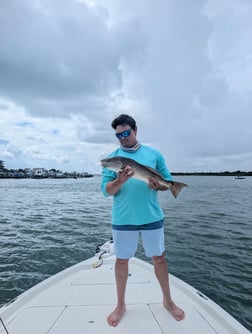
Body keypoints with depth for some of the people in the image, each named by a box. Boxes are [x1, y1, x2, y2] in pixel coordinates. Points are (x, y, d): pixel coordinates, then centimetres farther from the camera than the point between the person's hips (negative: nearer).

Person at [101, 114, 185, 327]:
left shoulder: (154, 154, 3)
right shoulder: (112, 157, 0)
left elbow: (168, 181, 6)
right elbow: (106, 190, -5)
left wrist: (158, 185, -15)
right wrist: (120, 181, -24)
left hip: (152, 217, 1)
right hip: (123, 219, 0)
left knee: (159, 258, 15)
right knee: (121, 260, 12)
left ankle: (168, 300, 39)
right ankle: (121, 305, 35)